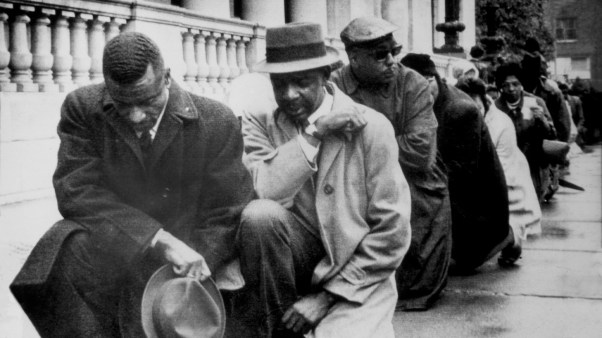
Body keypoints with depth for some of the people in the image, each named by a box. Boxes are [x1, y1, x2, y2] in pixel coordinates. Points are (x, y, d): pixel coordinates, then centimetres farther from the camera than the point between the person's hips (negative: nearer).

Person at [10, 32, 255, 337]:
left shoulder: (216, 122, -9)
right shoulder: (82, 109, -8)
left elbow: (226, 217, -4)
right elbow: (76, 190, -16)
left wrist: (194, 272, -23)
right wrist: (161, 240, -27)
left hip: (187, 243, -1)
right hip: (111, 243, 1)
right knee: (69, 249, -31)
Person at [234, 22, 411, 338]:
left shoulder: (371, 127, -11)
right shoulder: (259, 122, -2)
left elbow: (392, 233, -11)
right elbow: (265, 193, -20)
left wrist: (327, 295, -13)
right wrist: (313, 133, -24)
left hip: (357, 273, -3)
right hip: (299, 259, 3)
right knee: (260, 214, -27)